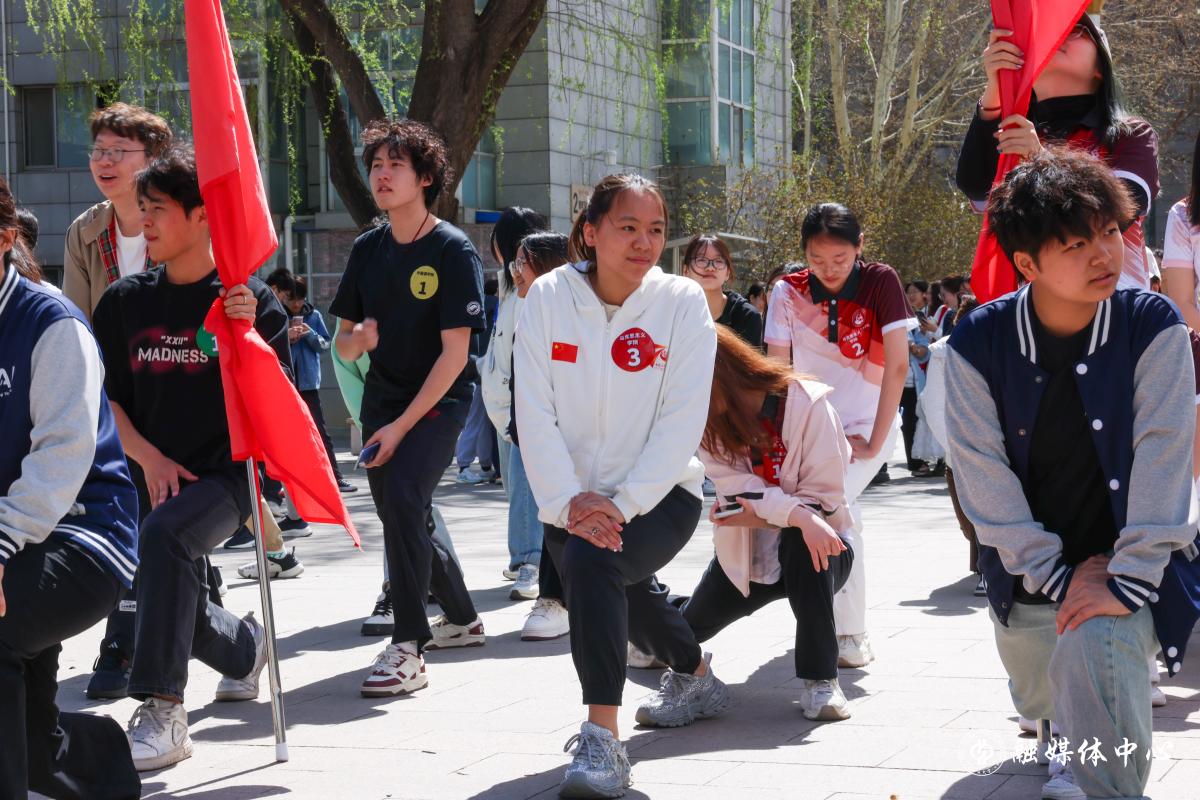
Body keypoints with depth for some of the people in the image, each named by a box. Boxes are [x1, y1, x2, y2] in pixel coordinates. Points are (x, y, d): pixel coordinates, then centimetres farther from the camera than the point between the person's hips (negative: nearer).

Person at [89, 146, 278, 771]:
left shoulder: (253, 300, -5)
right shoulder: (124, 301, 5)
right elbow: (102, 399, 8)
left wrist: (246, 332, -22)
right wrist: (150, 459, -7)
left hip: (226, 473, -5)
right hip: (155, 477, 5)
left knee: (164, 533, -35)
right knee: (177, 612, 6)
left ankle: (161, 712, -32)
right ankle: (246, 646, 46)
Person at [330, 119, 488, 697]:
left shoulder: (453, 251, -12)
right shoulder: (368, 249, 5)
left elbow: (454, 353, -16)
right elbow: (344, 344, 11)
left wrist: (402, 426, -18)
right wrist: (358, 338, -14)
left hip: (438, 401, -6)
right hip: (382, 400, 6)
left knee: (401, 496, -26)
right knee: (404, 520, 12)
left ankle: (408, 648, -22)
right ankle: (462, 619, 37)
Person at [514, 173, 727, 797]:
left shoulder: (682, 302, -10)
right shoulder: (548, 297, -5)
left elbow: (681, 422, -15)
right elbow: (534, 413, -9)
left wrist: (621, 505, -24)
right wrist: (567, 502, -21)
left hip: (659, 494, -4)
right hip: (573, 501, 4)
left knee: (592, 559, -32)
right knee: (618, 599, 23)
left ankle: (602, 739, -30)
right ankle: (696, 676, 56)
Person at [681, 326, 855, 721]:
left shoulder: (805, 404, -19)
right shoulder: (707, 419, -6)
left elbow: (823, 498, -19)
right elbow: (737, 487, -20)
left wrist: (761, 512, -31)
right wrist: (796, 514, -38)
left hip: (811, 553, -4)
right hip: (745, 554, 4)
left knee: (804, 544, -38)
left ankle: (819, 677, -29)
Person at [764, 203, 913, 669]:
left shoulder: (880, 282, -13)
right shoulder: (789, 292, -5)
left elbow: (897, 366, -16)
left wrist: (873, 443, -18)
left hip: (869, 423, -3)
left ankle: (850, 635, -19)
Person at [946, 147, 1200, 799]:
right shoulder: (978, 343, -12)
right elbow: (982, 471, -13)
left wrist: (1128, 583, -26)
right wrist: (1057, 579, -16)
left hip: (1126, 569, -3)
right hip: (1029, 582, 3)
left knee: (1092, 651, -33)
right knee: (1041, 702, 20)